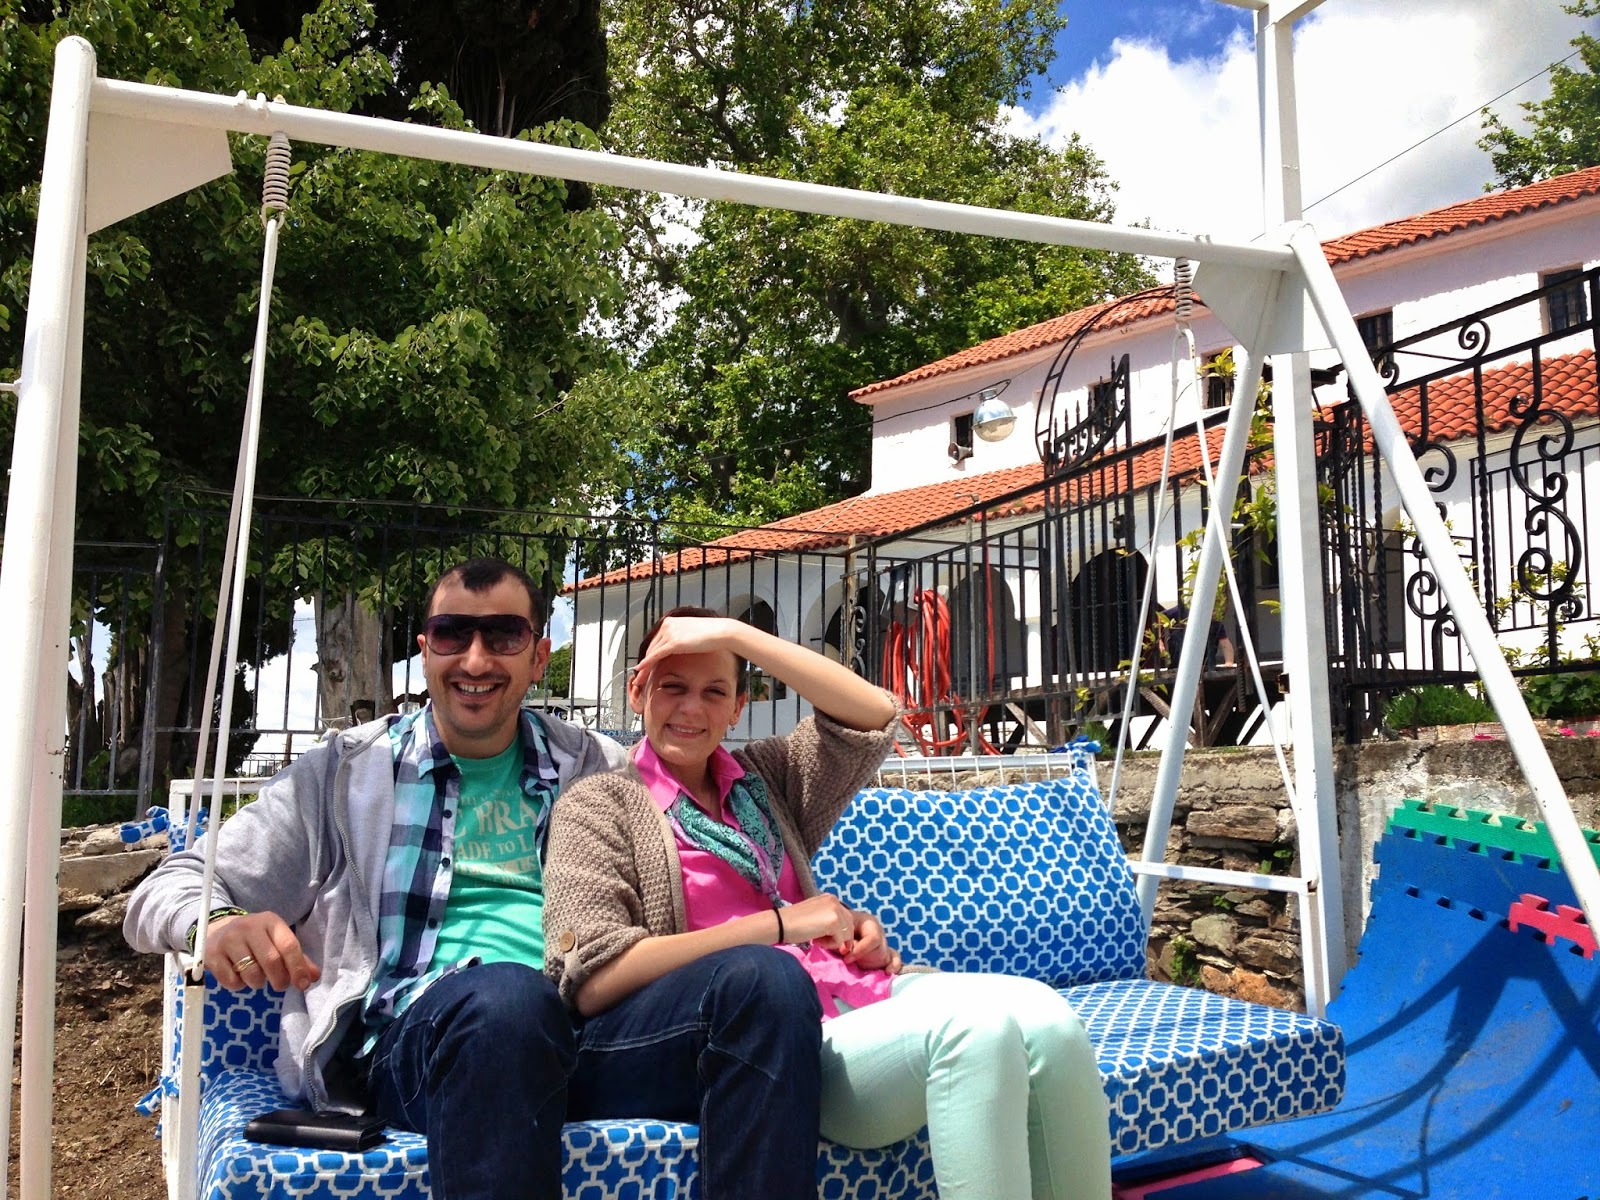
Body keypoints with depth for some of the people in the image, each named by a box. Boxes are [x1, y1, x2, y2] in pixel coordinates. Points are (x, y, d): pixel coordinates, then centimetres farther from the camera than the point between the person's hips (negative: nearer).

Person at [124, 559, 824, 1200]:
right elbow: (164, 894, 13)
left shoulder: (598, 769, 19)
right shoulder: (345, 771, 14)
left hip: (588, 1029, 2)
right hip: (407, 1033, -1)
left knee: (764, 982, -29)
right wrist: (219, 923, -12)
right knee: (506, 993, -39)